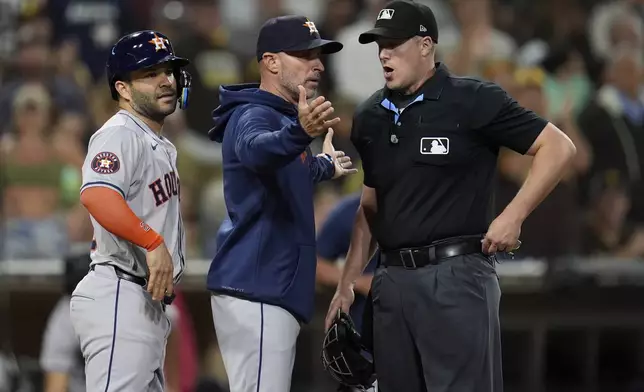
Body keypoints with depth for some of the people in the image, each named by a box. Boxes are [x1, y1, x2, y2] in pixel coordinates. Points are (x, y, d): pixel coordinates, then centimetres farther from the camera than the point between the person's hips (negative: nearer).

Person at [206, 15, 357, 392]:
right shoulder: (253, 115, -11)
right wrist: (300, 133, -55)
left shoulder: (283, 118, 19)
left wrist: (324, 166, 56)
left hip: (274, 293, 10)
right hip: (257, 292, -10)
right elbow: (257, 150, -36)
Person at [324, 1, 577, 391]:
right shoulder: (370, 117, 13)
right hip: (392, 277, 6)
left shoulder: (473, 100, -6)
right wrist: (347, 283, 18)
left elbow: (558, 147, -6)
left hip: (456, 274, -6)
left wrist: (513, 216, -13)